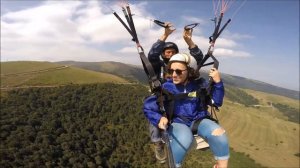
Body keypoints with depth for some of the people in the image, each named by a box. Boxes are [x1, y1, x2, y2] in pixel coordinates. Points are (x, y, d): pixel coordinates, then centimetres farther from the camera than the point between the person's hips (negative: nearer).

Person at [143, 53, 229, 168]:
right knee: (183, 139, -36)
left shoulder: (199, 84, -1)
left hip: (198, 120, 2)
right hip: (177, 122, -2)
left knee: (218, 134, -27)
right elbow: (148, 106, -2)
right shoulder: (166, 87, -6)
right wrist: (159, 119, -19)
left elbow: (216, 102, 2)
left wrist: (218, 83, -11)